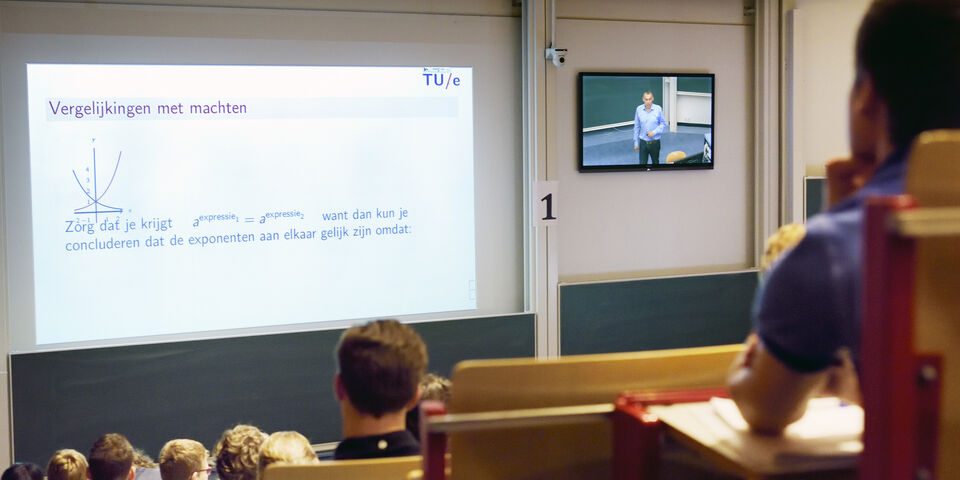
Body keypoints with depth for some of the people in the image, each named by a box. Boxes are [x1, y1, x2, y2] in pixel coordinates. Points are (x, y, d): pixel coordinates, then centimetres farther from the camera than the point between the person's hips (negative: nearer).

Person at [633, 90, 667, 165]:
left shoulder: (658, 109, -10)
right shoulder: (639, 109, -4)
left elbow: (663, 124, -2)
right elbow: (636, 127, 3)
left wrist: (654, 132, -18)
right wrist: (636, 143, 4)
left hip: (655, 142, 0)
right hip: (643, 143, 0)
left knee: (655, 162, 16)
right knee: (642, 163, -2)